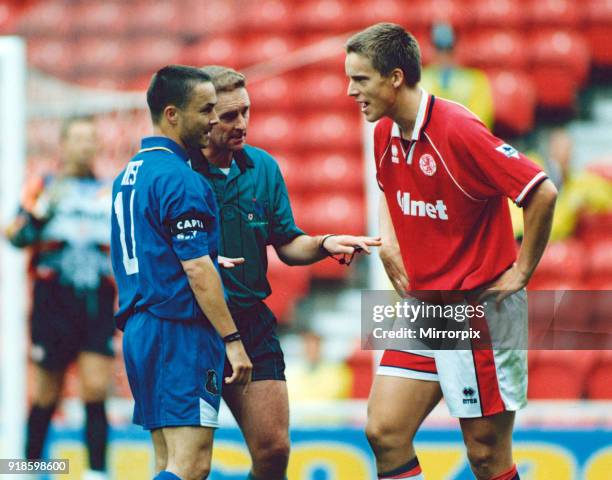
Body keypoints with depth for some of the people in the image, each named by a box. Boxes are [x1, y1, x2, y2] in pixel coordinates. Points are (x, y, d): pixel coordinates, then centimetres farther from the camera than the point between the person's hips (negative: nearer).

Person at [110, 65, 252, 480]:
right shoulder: (179, 178, -13)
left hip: (140, 330, 10)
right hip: (180, 331, -10)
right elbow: (196, 269, -17)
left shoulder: (129, 176, 17)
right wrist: (233, 340, -16)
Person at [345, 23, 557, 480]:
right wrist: (388, 241, 12)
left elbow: (542, 193, -21)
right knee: (384, 431, -2)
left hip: (480, 309, -8)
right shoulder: (385, 133, 5)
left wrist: (521, 273, -14)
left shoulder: (458, 130, -20)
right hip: (423, 311, 8)